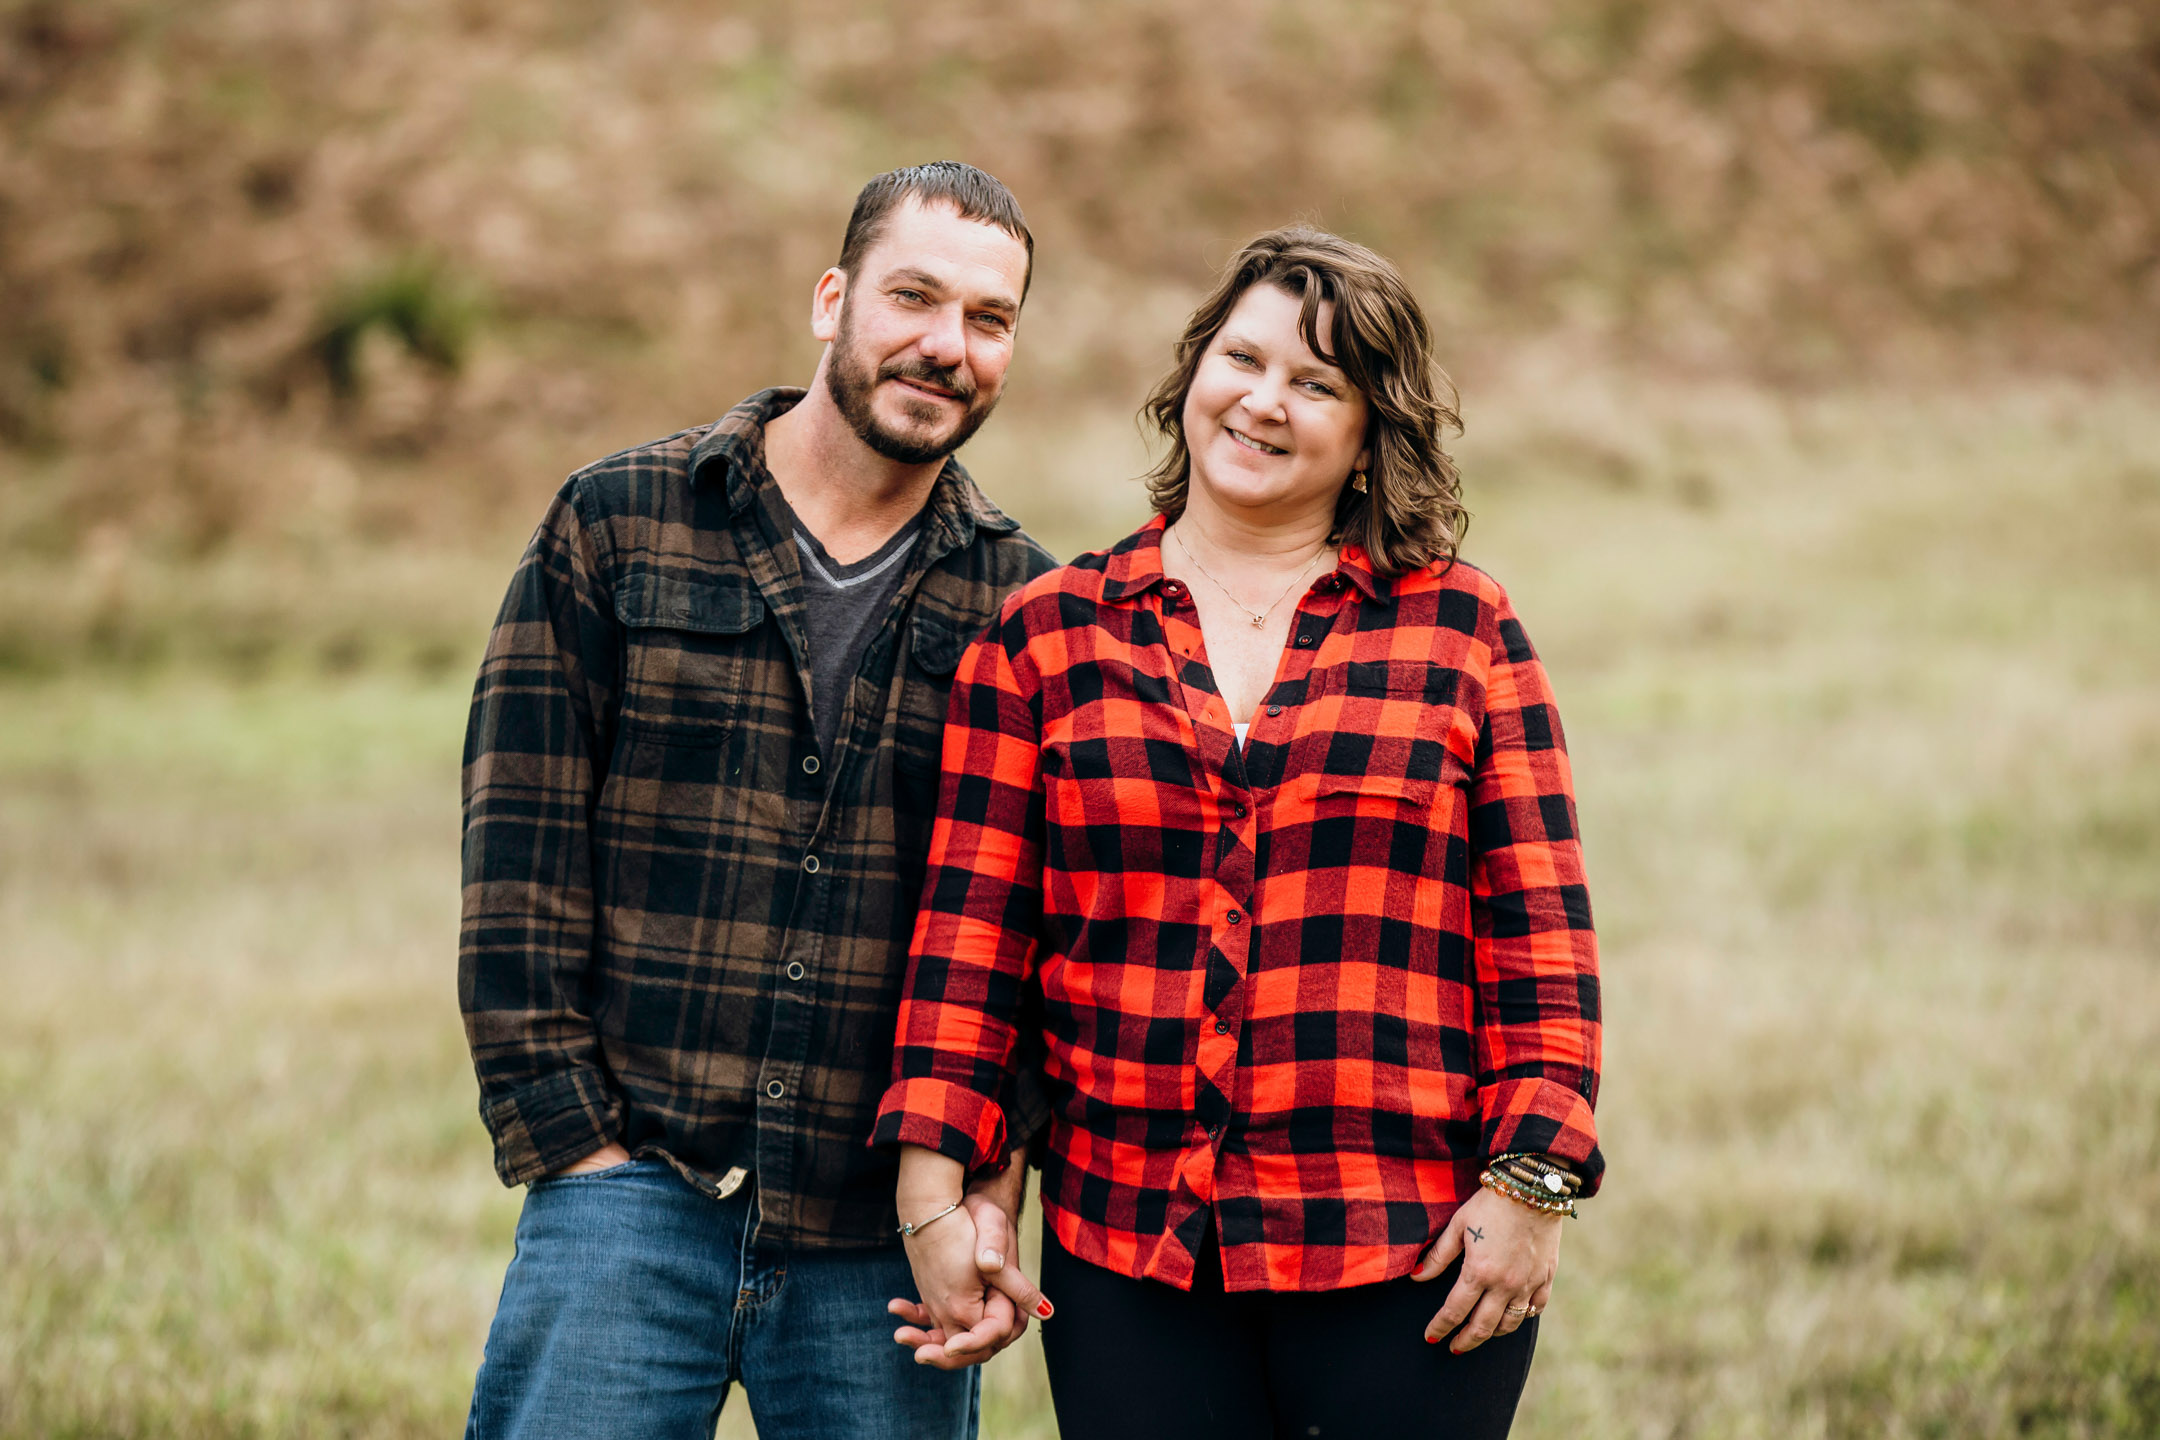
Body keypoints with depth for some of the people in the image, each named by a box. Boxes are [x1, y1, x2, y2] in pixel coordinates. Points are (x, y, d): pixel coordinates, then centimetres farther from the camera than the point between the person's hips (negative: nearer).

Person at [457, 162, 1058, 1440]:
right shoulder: (617, 525, 4)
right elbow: (519, 847, 0)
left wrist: (992, 1194, -4)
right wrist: (574, 1145, -6)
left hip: (885, 1238, 1)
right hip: (634, 1191, -1)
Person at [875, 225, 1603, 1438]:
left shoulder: (1463, 633, 7)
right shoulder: (1047, 637, 9)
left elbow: (1540, 929, 3)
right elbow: (971, 926, 7)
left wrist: (1532, 1179, -5)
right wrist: (933, 1188, 1)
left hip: (1408, 1254, -1)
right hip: (1129, 1258, 1)